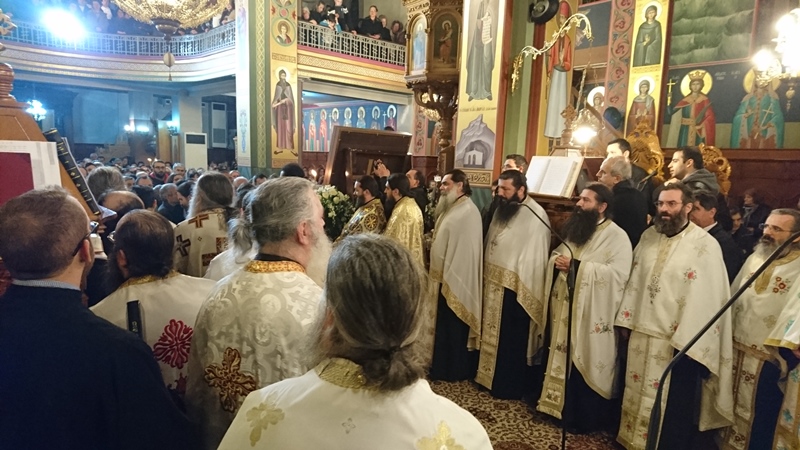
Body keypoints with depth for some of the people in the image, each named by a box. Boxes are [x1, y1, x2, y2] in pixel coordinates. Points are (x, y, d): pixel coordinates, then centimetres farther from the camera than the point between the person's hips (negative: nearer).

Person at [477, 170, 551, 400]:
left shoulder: (536, 216, -17)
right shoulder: (502, 209, 9)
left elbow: (534, 259, -19)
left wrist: (523, 293, -19)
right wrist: (485, 276, 10)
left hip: (514, 289, -8)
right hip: (493, 285, 8)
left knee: (511, 341, 6)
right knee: (492, 335, 19)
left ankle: (511, 386, 22)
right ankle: (489, 375, 35)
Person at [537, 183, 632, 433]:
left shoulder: (617, 237, -11)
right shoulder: (573, 228, 12)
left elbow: (618, 274, -22)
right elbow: (556, 255, 17)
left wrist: (577, 266, -24)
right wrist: (557, 261, -8)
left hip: (590, 314, -7)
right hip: (564, 307, 7)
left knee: (585, 365, 4)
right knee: (561, 359, 15)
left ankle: (586, 418, 21)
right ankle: (558, 406, 31)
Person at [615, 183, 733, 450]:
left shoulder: (706, 245, -12)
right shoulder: (648, 236, 5)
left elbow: (705, 298, -15)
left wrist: (685, 342, -17)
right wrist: (626, 320, 9)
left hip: (676, 339, -5)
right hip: (641, 332, 5)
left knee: (673, 403, 10)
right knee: (638, 394, 18)